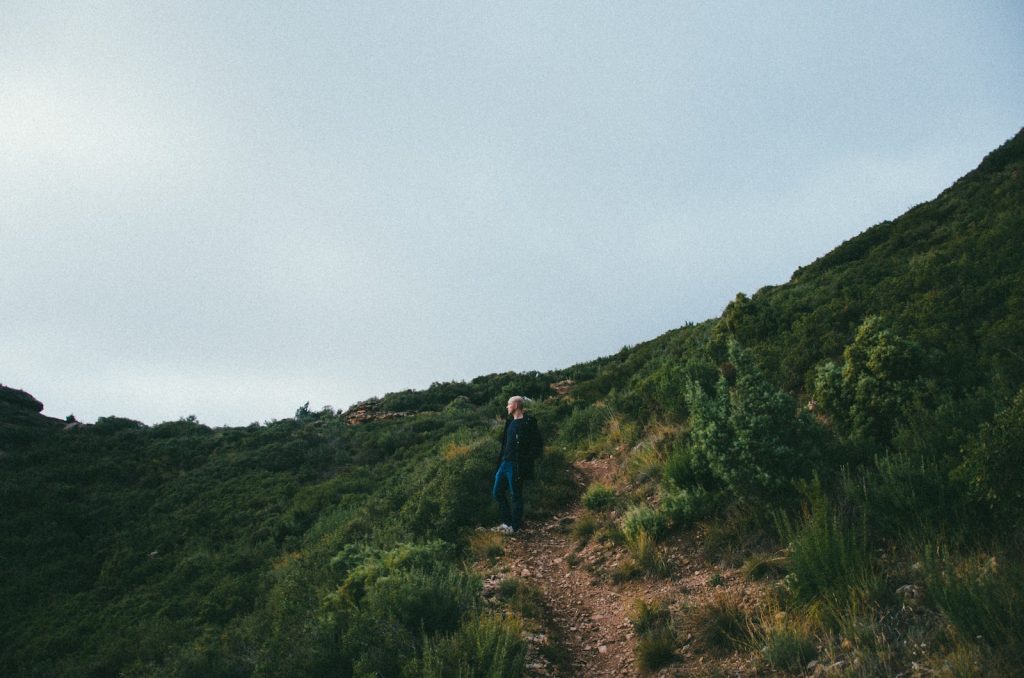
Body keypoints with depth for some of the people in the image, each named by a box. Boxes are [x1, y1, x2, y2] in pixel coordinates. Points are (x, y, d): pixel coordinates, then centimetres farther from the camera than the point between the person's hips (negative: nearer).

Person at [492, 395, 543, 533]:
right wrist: (501, 458, 12)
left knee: (515, 495, 2)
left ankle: (515, 526, 16)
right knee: (497, 492, 12)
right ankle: (506, 521, 25)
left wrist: (525, 462, -16)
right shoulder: (510, 422, 12)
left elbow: (538, 446, -13)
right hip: (504, 463, 9)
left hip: (516, 466, -8)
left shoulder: (529, 423, -13)